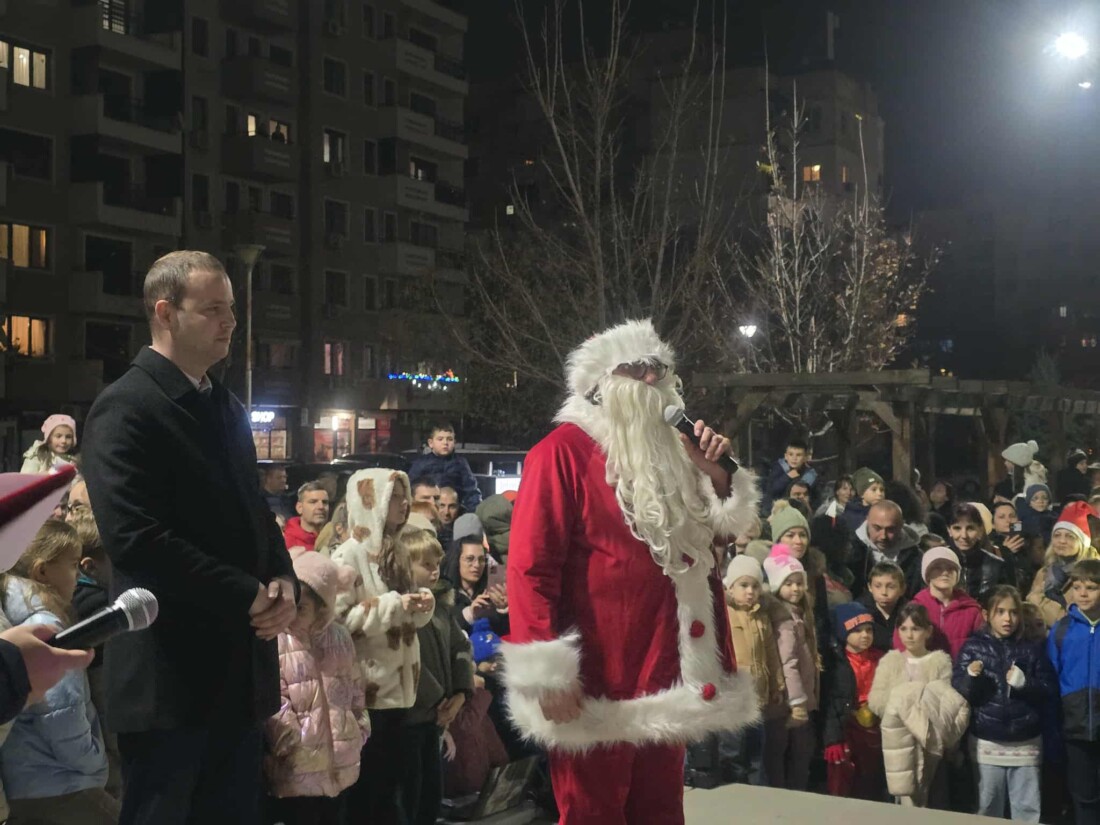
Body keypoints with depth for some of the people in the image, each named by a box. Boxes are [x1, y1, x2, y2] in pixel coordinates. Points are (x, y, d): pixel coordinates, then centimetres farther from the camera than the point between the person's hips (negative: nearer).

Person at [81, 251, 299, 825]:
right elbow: (133, 536, -21)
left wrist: (282, 579, 1)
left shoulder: (227, 409, 16)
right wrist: (247, 597, -17)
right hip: (170, 672, -8)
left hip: (240, 670, 8)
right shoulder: (124, 408, -11)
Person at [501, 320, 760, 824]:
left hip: (663, 673, 8)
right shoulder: (564, 450, -8)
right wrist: (548, 671, -20)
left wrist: (715, 474, 2)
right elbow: (532, 565, -15)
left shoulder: (667, 452, 15)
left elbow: (719, 532, 21)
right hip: (594, 681, -7)